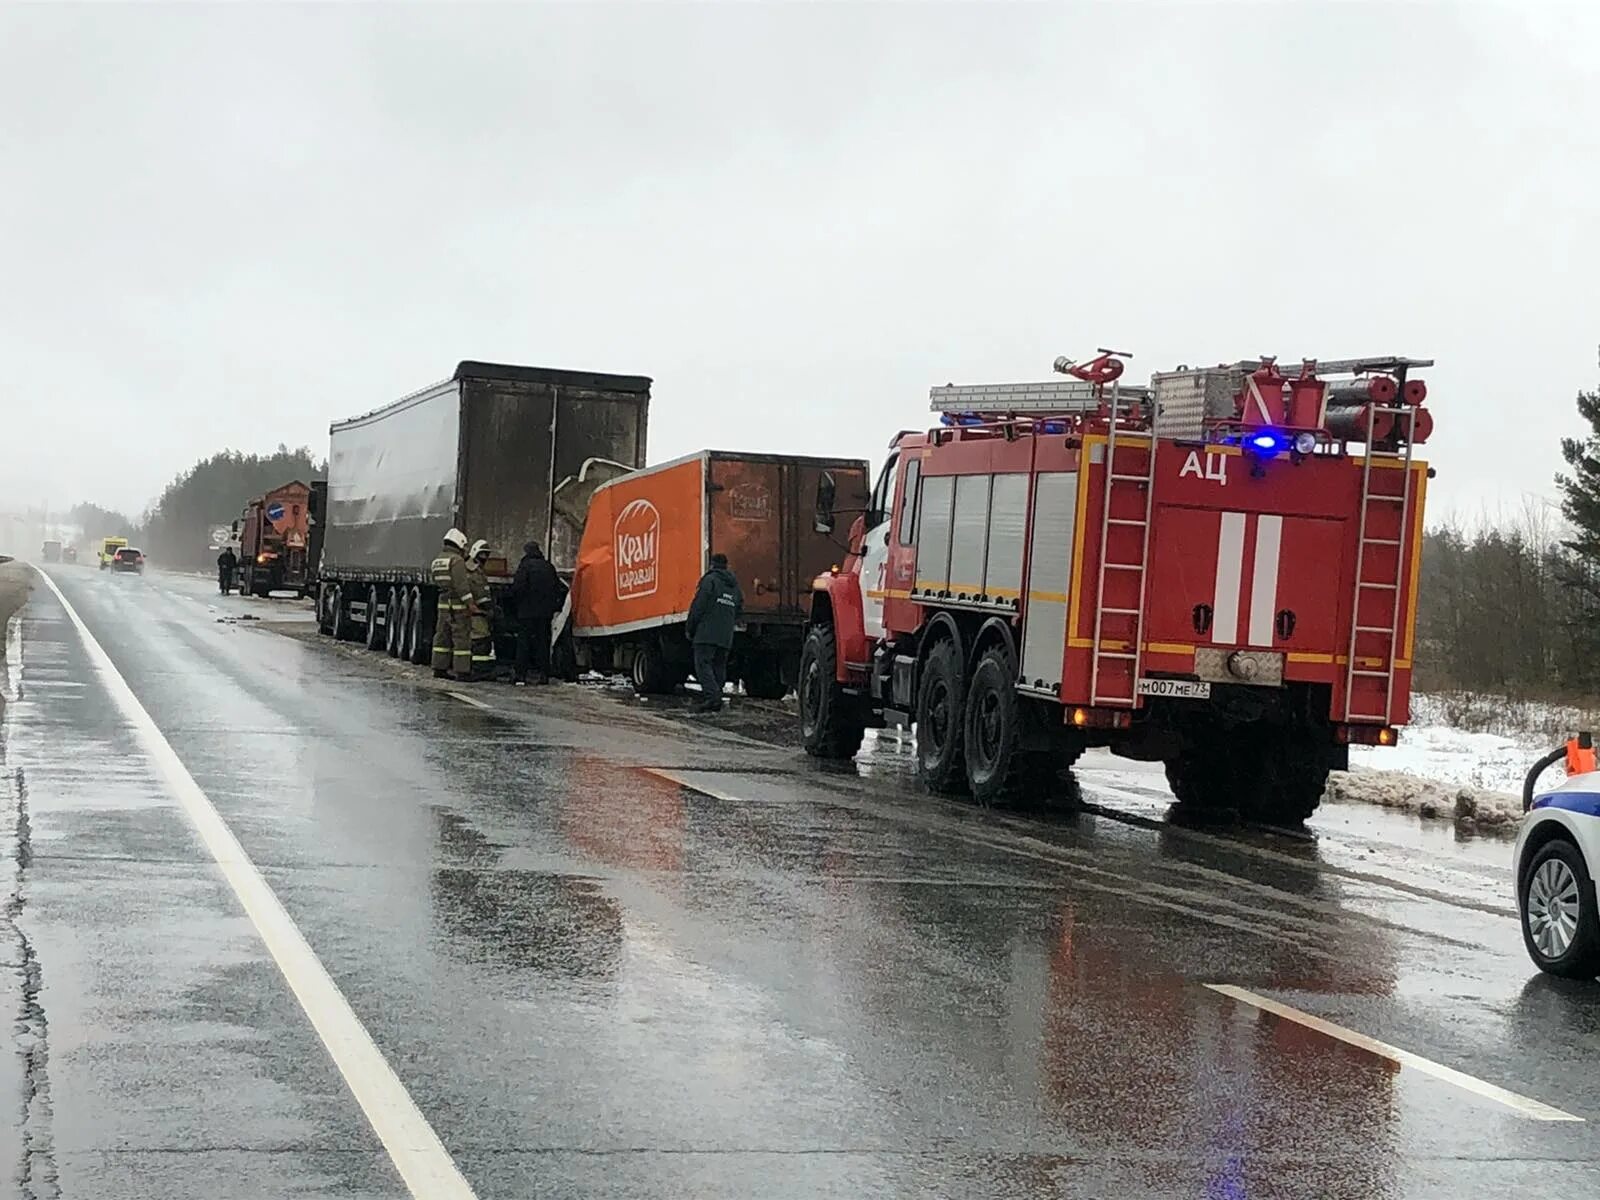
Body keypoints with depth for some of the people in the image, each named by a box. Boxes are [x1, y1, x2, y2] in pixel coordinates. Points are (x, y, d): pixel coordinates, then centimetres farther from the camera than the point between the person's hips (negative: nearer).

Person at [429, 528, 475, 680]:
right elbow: (461, 583, -20)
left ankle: (439, 669, 15)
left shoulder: (437, 561, 13)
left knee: (443, 636, 13)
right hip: (458, 605, -8)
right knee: (462, 638, -6)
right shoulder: (457, 560, -13)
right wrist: (470, 603, -20)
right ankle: (462, 671, -7)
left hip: (443, 604, 8)